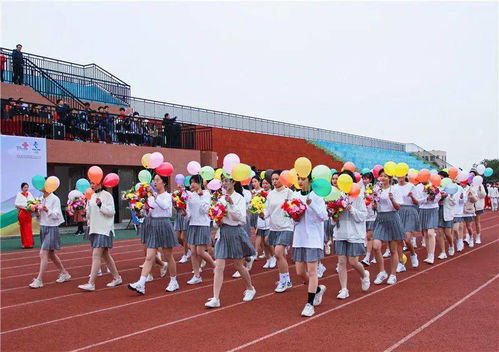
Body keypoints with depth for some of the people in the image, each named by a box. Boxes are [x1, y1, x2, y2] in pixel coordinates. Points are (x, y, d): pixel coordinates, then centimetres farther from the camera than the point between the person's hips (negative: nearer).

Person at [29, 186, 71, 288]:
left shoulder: (55, 199, -11)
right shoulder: (42, 199, 11)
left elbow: (57, 215, -17)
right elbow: (40, 216, 17)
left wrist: (47, 211, -32)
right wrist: (37, 213, -4)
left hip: (52, 228, -8)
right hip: (43, 228, 8)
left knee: (43, 254, -12)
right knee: (51, 254, 15)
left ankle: (39, 280, -8)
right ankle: (64, 273, 28)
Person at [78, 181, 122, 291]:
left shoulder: (107, 195, -7)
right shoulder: (92, 196, 14)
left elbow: (111, 211, -12)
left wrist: (101, 205, -23)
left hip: (104, 230, -8)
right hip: (94, 229, 8)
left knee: (96, 255, -13)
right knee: (105, 255, 13)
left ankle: (91, 283, -14)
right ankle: (117, 278, 24)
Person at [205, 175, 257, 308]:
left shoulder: (239, 198, -7)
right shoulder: (221, 199, 9)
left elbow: (242, 218, -17)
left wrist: (231, 204, -25)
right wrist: (217, 222, -3)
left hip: (236, 232, -5)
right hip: (222, 232, 5)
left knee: (238, 265, 9)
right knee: (219, 266, -4)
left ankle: (250, 289, 34)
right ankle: (215, 299, -4)